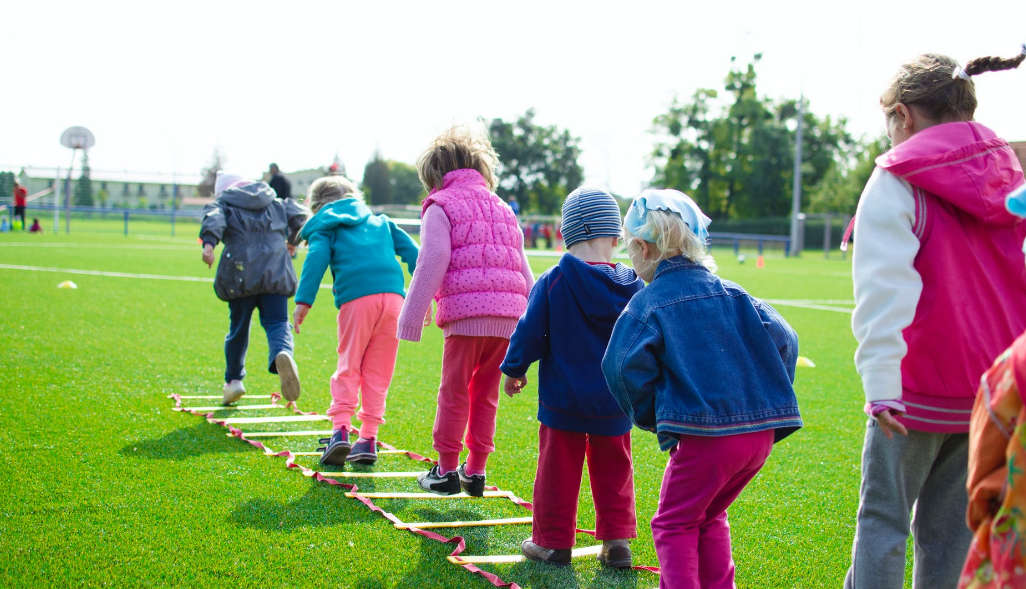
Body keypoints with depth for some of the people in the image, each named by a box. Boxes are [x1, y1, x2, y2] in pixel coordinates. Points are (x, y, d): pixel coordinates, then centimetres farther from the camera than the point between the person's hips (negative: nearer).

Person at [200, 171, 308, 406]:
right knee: (277, 322, -3)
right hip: (276, 273, 1)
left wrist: (208, 243, -26)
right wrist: (293, 239, 32)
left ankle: (233, 379, 22)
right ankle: (282, 353, -37)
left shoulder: (223, 204, 14)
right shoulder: (276, 204, 23)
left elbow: (213, 219, -8)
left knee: (238, 327, 14)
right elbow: (299, 215, 13)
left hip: (241, 274, -1)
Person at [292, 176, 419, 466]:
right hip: (393, 296, 3)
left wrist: (303, 301, -8)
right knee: (378, 371, 9)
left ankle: (340, 429, -9)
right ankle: (368, 438, 7)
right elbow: (410, 251, 20)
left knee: (348, 367, 6)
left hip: (356, 299, -3)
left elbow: (316, 259, -1)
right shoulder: (380, 221, 29)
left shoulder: (325, 227, 17)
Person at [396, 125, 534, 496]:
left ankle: (446, 470, 9)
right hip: (508, 316, 6)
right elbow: (523, 270, 23)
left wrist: (411, 319, -3)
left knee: (454, 392, 4)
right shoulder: (502, 209, 24)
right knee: (485, 394, 13)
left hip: (466, 312, -6)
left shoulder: (441, 207, 4)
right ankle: (476, 471, 16)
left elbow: (431, 265, -5)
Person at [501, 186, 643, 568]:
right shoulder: (631, 287, -4)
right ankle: (617, 542, 16)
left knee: (558, 469, 8)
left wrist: (514, 370, 8)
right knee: (613, 471, 15)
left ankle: (553, 542, 16)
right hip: (614, 403, 3)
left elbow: (530, 333, -8)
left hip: (563, 400, -2)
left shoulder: (552, 282, -13)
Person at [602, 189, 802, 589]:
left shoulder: (648, 304, -2)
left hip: (704, 435, -6)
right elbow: (782, 339, 6)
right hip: (762, 433, 6)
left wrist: (648, 416, 1)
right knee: (710, 518, 24)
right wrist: (769, 399, 14)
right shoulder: (730, 293, 12)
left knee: (675, 524, 9)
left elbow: (625, 366, -15)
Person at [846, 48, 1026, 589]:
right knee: (951, 524, 11)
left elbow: (884, 287, -18)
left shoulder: (898, 181, -8)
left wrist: (880, 382, -22)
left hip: (919, 389, -5)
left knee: (883, 517, 3)